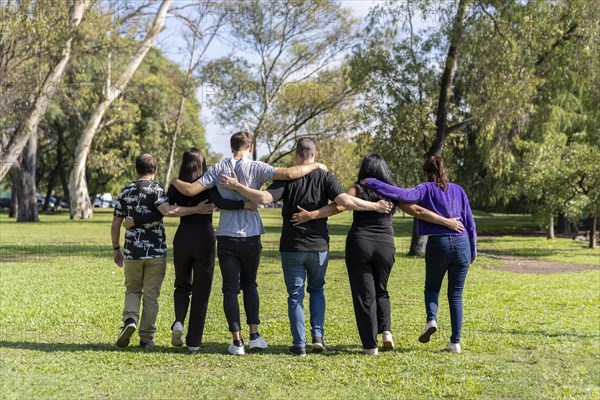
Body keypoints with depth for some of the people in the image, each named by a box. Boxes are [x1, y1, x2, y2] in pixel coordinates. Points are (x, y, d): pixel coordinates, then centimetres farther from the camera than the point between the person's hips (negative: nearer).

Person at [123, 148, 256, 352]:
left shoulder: (176, 187, 2)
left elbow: (160, 212, -4)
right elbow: (220, 202, -23)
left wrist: (134, 221, 3)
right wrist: (244, 204, -25)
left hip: (182, 238, 2)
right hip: (205, 238, -2)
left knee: (182, 284, 20)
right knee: (201, 291, 6)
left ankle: (179, 321, -7)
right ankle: (193, 342, 5)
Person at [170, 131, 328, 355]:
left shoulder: (218, 169, 0)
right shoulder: (255, 168, -7)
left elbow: (190, 190, -4)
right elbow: (288, 174, -18)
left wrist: (175, 181, 17)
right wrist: (315, 166, -4)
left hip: (226, 237, 0)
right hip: (251, 237, 0)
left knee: (230, 289, 4)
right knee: (249, 284, 18)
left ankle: (237, 341, 2)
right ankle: (254, 335, 10)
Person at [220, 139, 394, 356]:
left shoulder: (287, 178, -6)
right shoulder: (325, 177, -4)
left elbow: (265, 198, -18)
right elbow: (345, 201, -15)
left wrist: (236, 186, -12)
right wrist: (375, 206, -6)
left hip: (292, 247, -1)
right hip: (319, 246, 1)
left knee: (295, 294, 6)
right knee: (317, 290, 21)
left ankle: (299, 344, 5)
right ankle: (318, 336, 9)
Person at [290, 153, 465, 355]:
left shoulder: (358, 189, 1)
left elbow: (338, 206, -15)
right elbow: (418, 211, 6)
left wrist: (310, 215, -18)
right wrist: (446, 221, 13)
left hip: (359, 244, -2)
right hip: (385, 246, 3)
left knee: (364, 294, 4)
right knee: (380, 291, 22)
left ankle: (370, 345, 3)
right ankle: (386, 331, 2)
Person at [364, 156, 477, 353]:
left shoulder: (426, 189, 1)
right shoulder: (458, 190, 12)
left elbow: (403, 194, -16)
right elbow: (469, 223, 13)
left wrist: (370, 182, -13)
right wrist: (473, 251, 22)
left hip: (438, 244, -3)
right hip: (462, 243, 3)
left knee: (432, 288, 19)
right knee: (456, 295, 9)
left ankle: (431, 319, -9)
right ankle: (455, 342, 4)